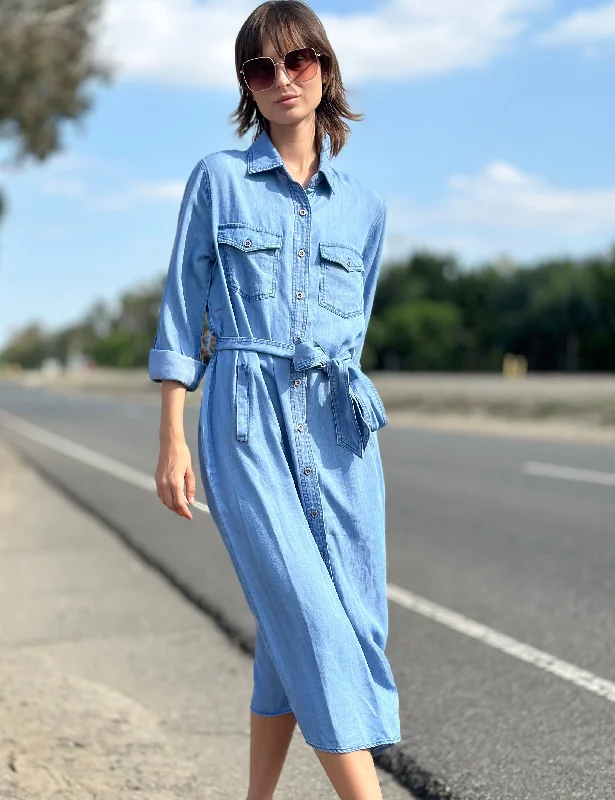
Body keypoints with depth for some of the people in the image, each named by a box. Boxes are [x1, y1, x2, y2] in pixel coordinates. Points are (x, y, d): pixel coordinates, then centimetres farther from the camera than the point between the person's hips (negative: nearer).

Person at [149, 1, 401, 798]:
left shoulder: (363, 207, 12)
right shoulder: (217, 178, 4)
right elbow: (182, 313, 2)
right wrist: (172, 439, -2)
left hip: (338, 426, 4)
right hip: (246, 416, -3)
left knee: (322, 622, 5)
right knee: (309, 616, -11)